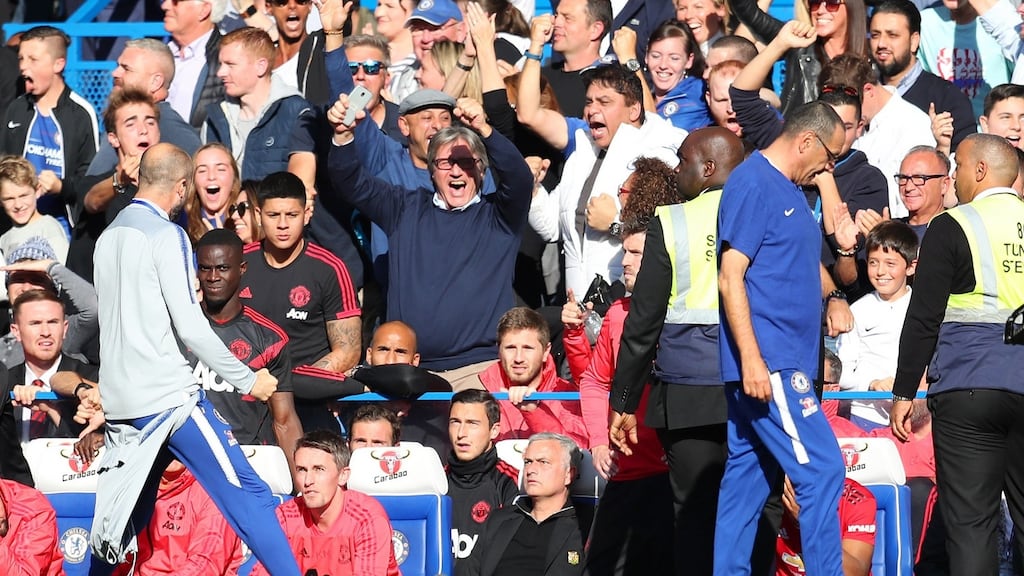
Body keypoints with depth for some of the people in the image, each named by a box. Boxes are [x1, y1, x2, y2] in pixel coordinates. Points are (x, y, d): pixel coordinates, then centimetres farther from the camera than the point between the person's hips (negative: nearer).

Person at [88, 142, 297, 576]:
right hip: (168, 396, -8)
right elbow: (190, 327, -13)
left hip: (119, 399, 8)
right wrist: (249, 380, -7)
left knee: (121, 517, 15)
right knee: (248, 496, -9)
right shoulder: (166, 235, -8)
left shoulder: (109, 236, 14)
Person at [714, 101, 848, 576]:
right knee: (822, 471, -12)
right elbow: (730, 276, -17)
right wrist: (751, 358, -22)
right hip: (766, 362, -10)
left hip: (781, 363, 10)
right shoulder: (752, 184, -11)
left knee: (747, 477, 9)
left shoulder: (791, 190, 18)